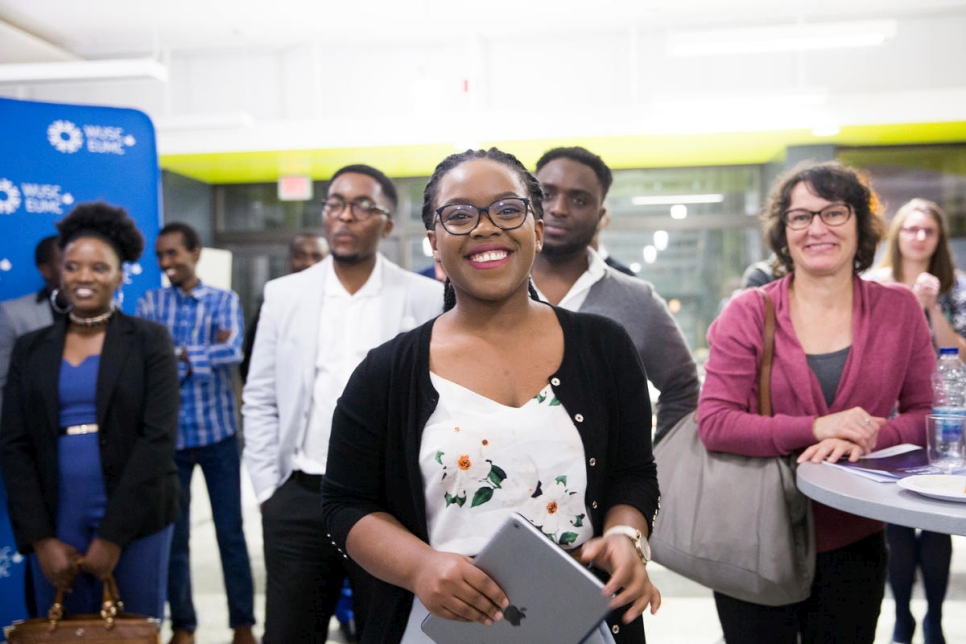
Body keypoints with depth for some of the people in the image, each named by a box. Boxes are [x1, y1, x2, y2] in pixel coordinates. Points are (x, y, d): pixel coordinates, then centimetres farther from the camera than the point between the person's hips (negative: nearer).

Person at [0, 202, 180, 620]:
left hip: (134, 522, -2)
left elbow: (158, 437, -8)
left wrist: (112, 535, -12)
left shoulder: (150, 341, 0)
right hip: (56, 526, 2)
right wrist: (40, 538, -5)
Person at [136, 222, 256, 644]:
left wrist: (177, 353, -15)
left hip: (217, 431, -1)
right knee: (174, 534, 8)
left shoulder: (224, 301, 2)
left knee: (231, 532, 5)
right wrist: (205, 352, -15)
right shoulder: (150, 303, 5)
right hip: (168, 434, 1)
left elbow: (232, 352, -16)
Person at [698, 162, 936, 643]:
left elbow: (929, 415, 1)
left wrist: (867, 438, -19)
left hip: (854, 544, 2)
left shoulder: (898, 309, -1)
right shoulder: (748, 314, -8)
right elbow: (713, 424, -14)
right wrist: (815, 429, -25)